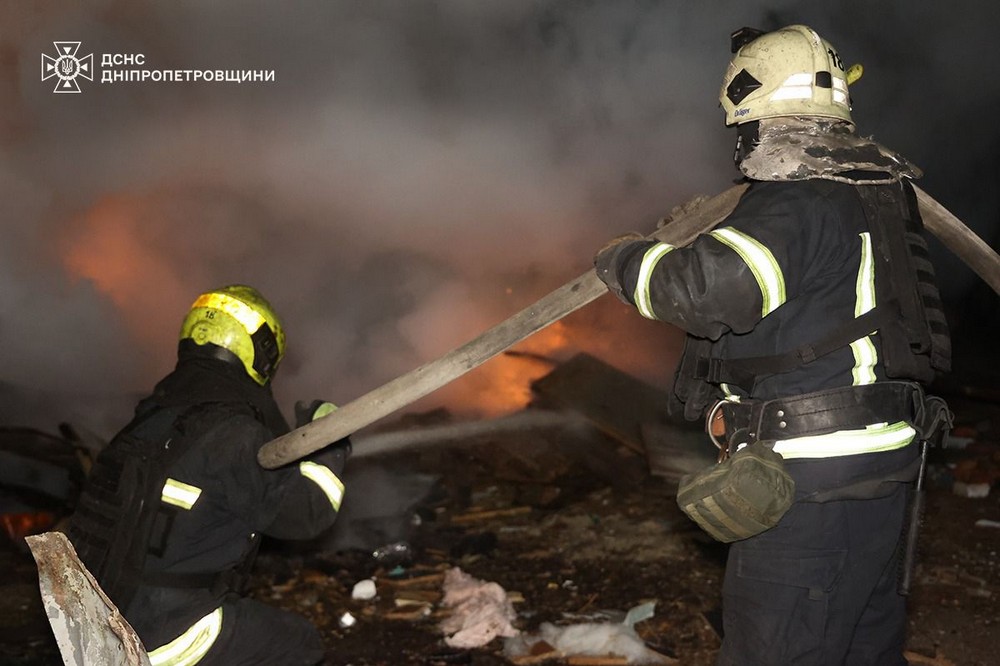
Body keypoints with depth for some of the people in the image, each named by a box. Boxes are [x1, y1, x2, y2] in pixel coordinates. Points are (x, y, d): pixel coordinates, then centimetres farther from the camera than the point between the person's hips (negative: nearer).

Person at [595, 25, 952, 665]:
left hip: (815, 475, -10)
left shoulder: (794, 199, -18)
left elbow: (711, 289, -33)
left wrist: (627, 258, -15)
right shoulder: (881, 187, 12)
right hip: (885, 463, 10)